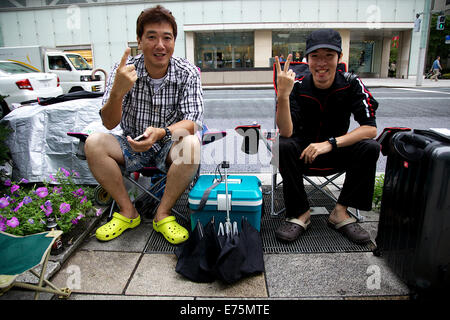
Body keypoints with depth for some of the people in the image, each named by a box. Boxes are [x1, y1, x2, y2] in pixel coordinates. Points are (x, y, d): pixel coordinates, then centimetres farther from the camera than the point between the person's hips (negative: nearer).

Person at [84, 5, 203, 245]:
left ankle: (163, 214, -15)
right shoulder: (125, 70, -10)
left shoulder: (187, 73, -12)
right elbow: (109, 123, -17)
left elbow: (192, 122, -19)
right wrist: (117, 92, -38)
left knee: (192, 144, -31)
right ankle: (128, 212, -8)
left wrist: (160, 132, -40)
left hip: (169, 148, -1)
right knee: (93, 143, -21)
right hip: (131, 147, 2)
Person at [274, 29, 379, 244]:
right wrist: (283, 95, -39)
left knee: (370, 148, -25)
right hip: (303, 149, -1)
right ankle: (300, 213, -17)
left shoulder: (352, 85, -11)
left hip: (338, 149, 1)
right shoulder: (297, 86, -14)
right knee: (282, 146, -31)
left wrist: (330, 143, -30)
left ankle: (341, 212, -12)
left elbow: (370, 128, -17)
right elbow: (286, 133, -24)